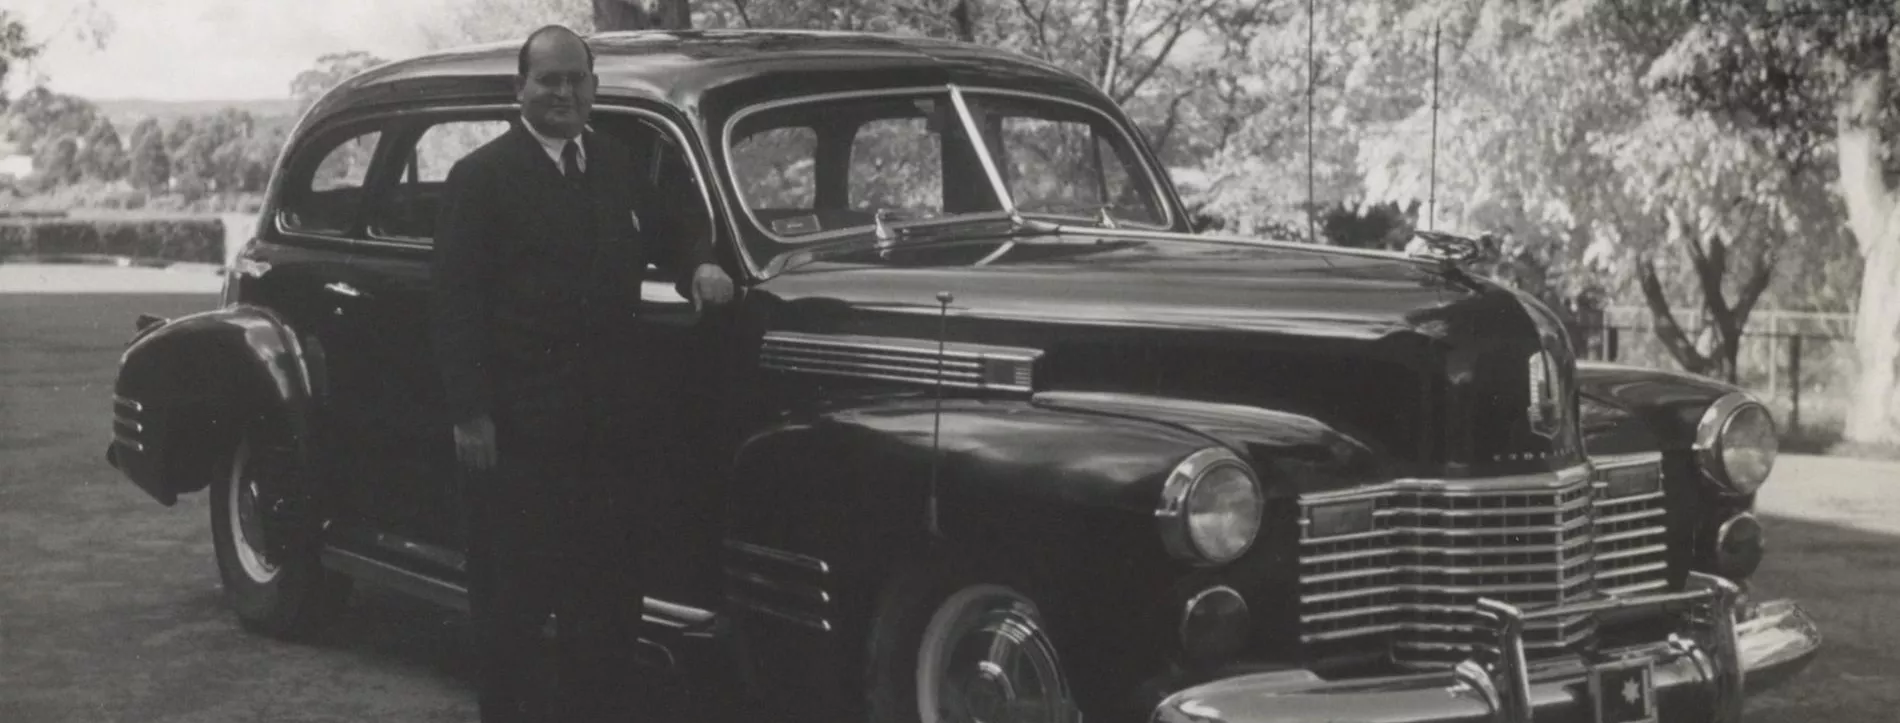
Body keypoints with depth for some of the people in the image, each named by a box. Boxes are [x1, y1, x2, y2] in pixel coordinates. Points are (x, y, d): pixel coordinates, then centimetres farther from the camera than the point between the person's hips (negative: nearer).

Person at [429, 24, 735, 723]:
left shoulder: (620, 165, 11)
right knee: (513, 588, 3)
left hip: (608, 419, 5)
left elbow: (664, 234, 28)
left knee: (606, 582, 11)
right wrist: (469, 415, -15)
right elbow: (455, 302, -9)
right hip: (515, 426, -5)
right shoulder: (481, 176, -5)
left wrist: (698, 263, 4)